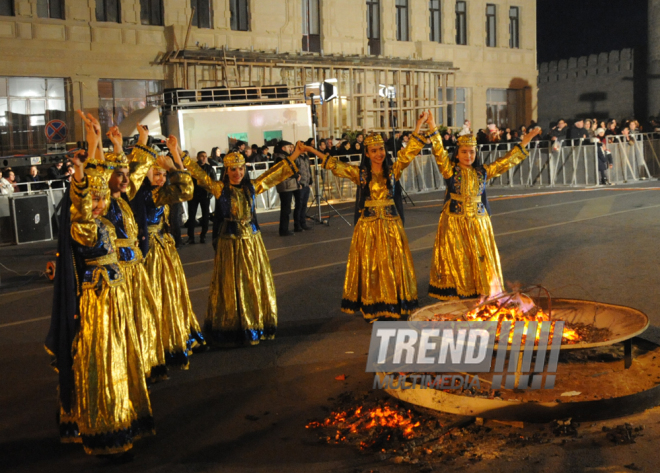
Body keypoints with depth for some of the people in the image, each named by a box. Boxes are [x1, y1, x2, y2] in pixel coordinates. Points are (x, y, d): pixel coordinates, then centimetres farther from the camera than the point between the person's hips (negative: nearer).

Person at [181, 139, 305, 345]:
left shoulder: (251, 187, 4)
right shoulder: (219, 189, -5)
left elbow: (275, 174, 10)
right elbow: (198, 173, -9)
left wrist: (294, 155, 11)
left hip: (252, 241, 3)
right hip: (230, 243, -3)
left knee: (256, 283, 8)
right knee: (231, 286, 3)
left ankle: (256, 326, 20)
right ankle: (233, 330, 11)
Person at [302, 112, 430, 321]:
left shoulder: (393, 170, 2)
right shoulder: (360, 173, 1)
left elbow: (409, 151, -1)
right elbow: (335, 165, 1)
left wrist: (419, 125, -5)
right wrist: (313, 151, -3)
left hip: (391, 224, 1)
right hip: (368, 225, 0)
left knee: (392, 264, 5)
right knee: (370, 265, 4)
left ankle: (392, 306, 13)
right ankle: (372, 309, 11)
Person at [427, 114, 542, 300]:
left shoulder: (482, 171, 8)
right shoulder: (450, 170, -3)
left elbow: (506, 161, 12)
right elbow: (439, 153, -18)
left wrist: (525, 142, 10)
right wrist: (433, 130, -32)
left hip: (479, 224, 4)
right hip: (454, 224, -4)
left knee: (481, 261, 7)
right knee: (457, 264, 0)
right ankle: (456, 301, 6)